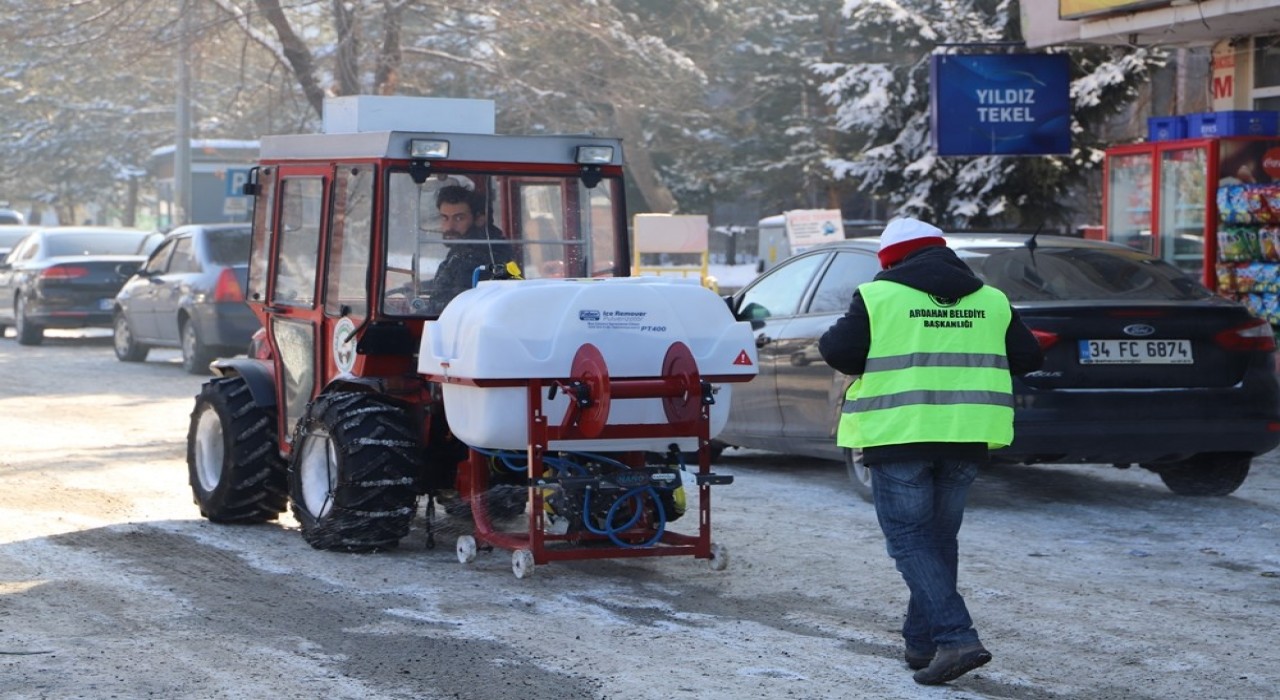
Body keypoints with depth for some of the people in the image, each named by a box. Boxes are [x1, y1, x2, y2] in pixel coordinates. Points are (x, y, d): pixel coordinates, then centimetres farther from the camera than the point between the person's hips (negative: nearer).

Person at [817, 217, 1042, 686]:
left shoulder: (878, 295, -3)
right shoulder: (991, 301, 10)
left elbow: (838, 353, -6)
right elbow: (1027, 358, 11)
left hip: (900, 436, -4)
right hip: (966, 437, 5)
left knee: (910, 539, 0)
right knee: (939, 538, 17)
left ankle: (955, 638, -14)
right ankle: (922, 642, 21)